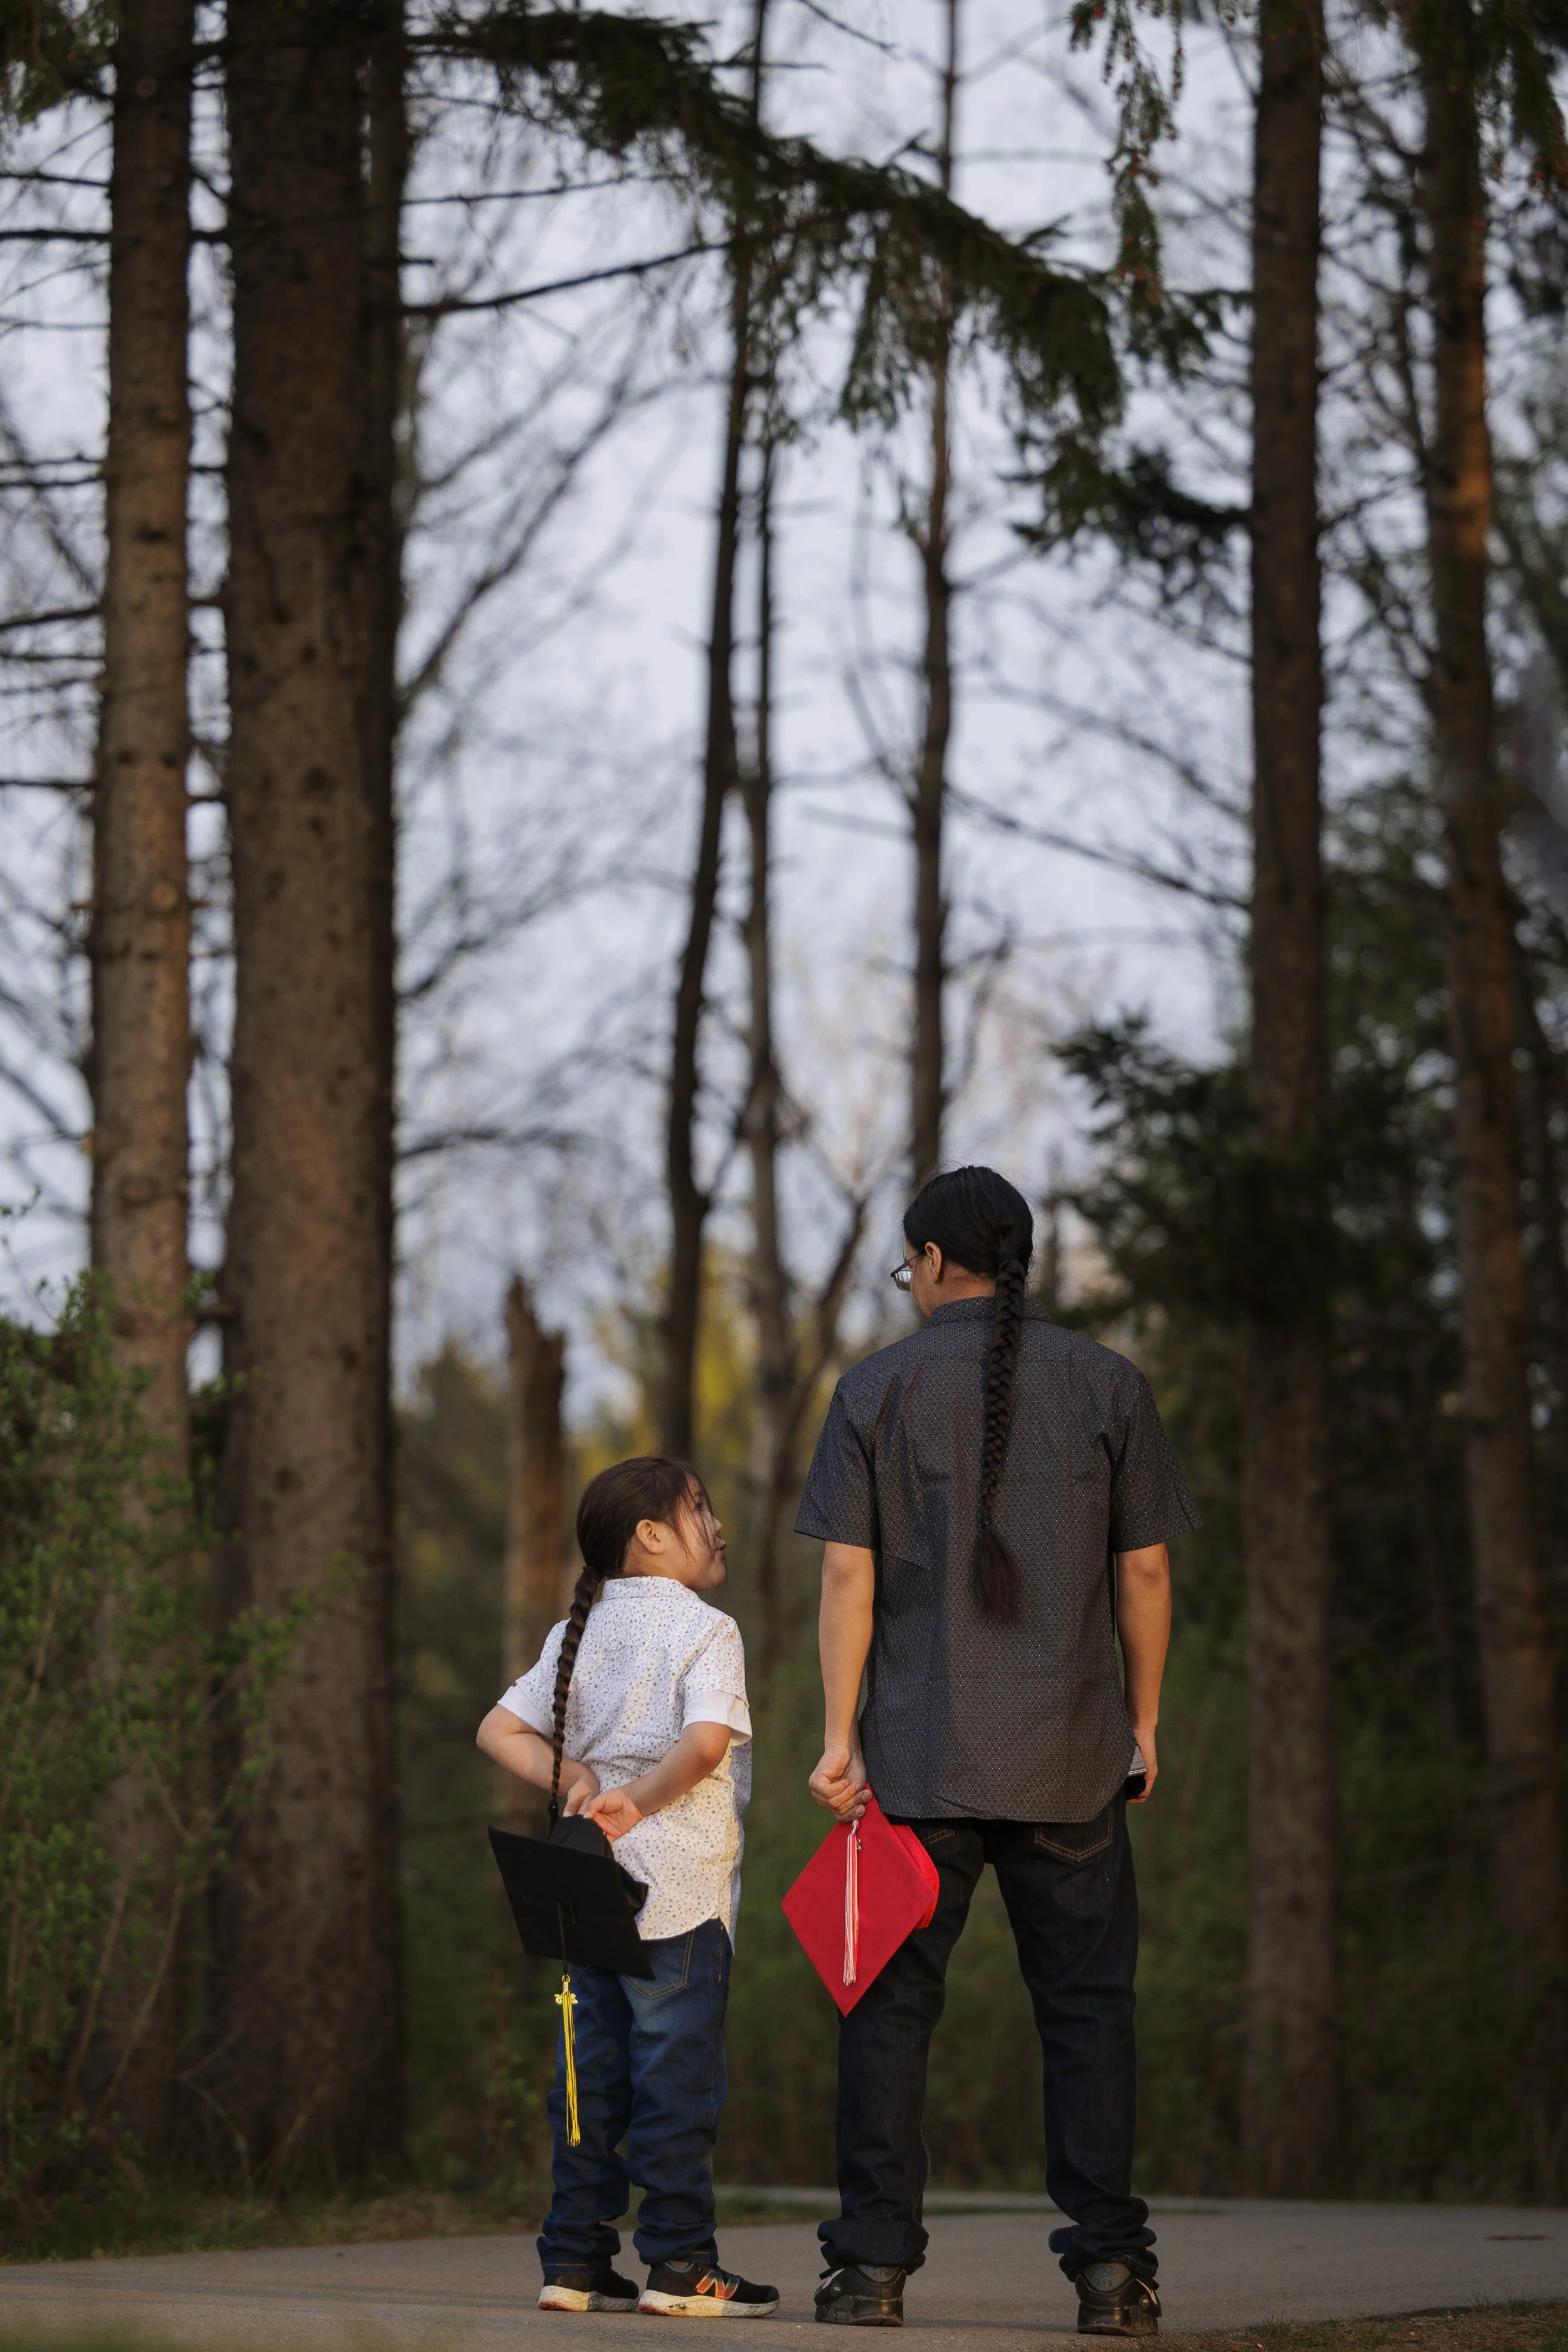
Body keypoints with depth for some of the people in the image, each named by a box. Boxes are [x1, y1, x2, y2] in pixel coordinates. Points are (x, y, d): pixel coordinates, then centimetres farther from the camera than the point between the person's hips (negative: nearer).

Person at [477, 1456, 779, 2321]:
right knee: (677, 2074, -3)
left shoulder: (577, 1634, 14)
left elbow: (500, 1731, 13)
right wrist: (637, 1801, -12)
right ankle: (679, 2264, -2)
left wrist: (574, 1780, 3)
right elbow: (707, 1740, -24)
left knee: (590, 2076, 9)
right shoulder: (705, 1630, -7)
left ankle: (575, 2261, 10)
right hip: (678, 1885, -7)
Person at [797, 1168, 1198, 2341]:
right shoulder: (1109, 1385, 4)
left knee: (890, 2001, 4)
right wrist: (1144, 1724, 13)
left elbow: (849, 1574, -4)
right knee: (1088, 2003, 4)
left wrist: (840, 1737, -1)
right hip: (1069, 1758, 1)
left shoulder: (878, 1388, 1)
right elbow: (1145, 1572, 4)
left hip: (918, 1757, -1)